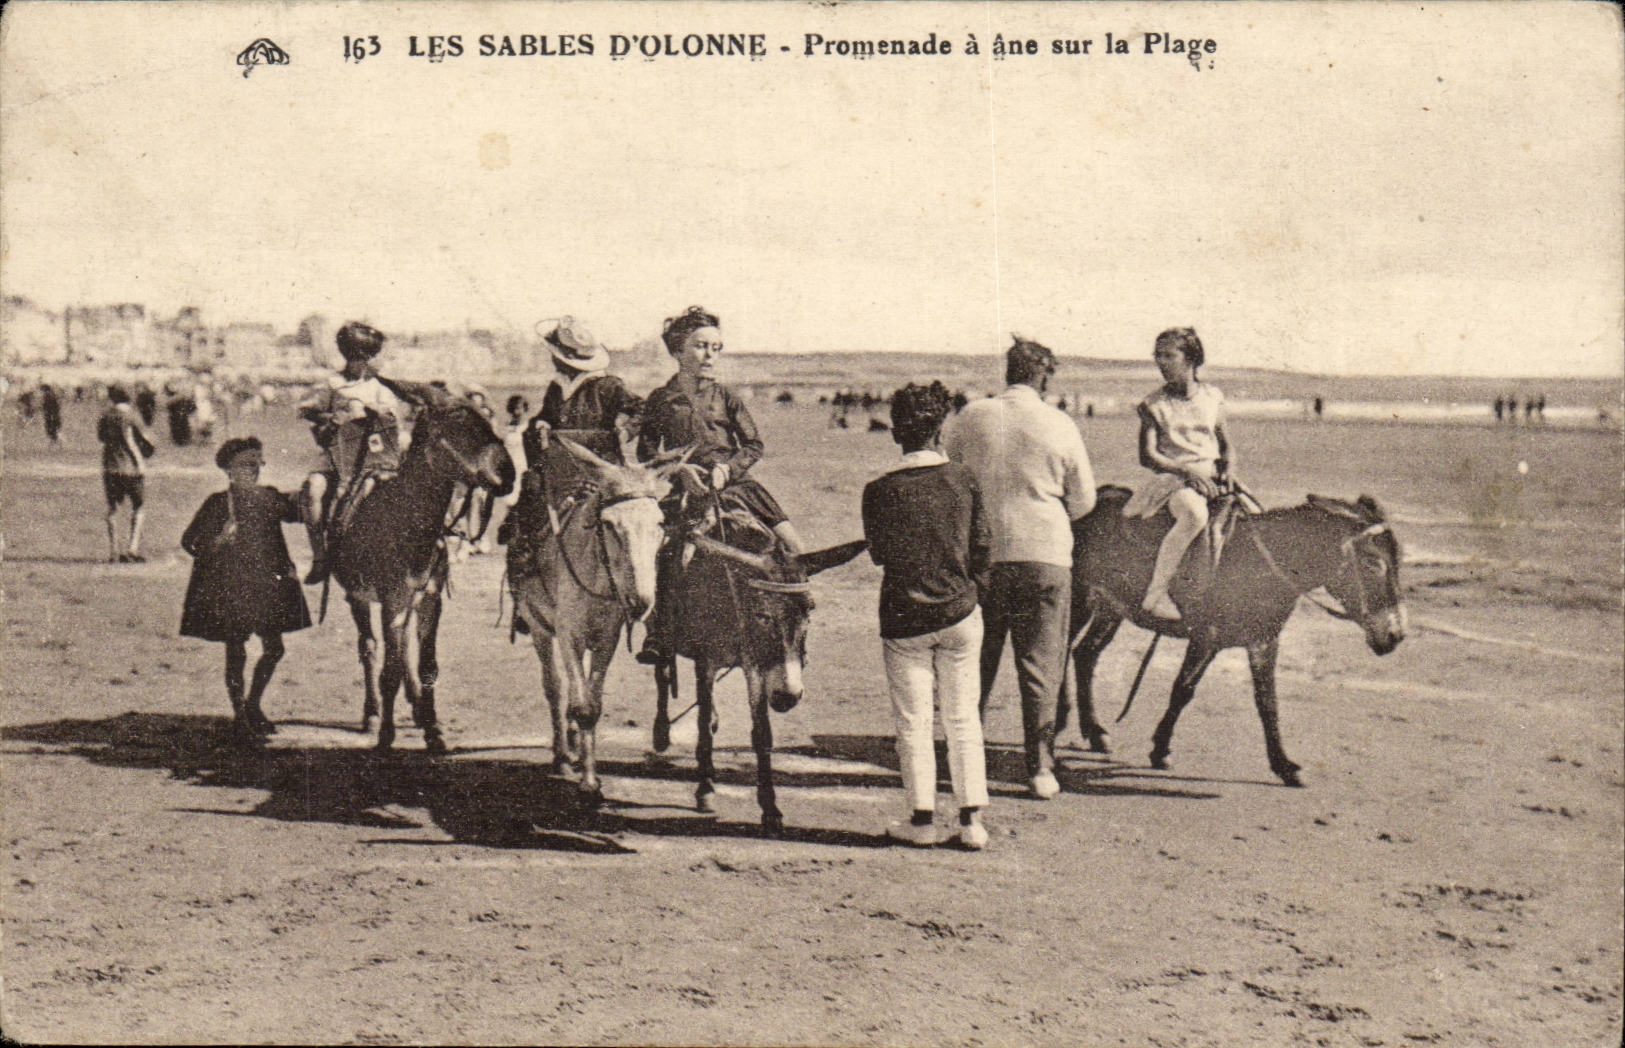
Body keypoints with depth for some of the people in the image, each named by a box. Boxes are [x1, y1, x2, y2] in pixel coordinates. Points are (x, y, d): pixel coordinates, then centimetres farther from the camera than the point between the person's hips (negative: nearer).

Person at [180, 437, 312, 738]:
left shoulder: (270, 498, 8)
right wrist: (219, 540, -17)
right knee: (236, 652, 0)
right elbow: (190, 541, -2)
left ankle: (253, 705, 24)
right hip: (228, 586, -4)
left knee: (274, 648, 4)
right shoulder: (217, 503, -2)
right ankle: (239, 713, 15)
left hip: (267, 583, 4)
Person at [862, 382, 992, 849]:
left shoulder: (880, 491, -11)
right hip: (959, 615, 2)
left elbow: (879, 554, 2)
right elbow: (982, 549, 2)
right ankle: (972, 819, 9)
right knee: (963, 718, 10)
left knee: (913, 723, 8)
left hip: (904, 621, -2)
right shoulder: (962, 481, -5)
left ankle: (922, 819, 12)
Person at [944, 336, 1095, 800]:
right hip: (1046, 554, -2)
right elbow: (1083, 500, 4)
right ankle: (1040, 769, 5)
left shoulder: (972, 417, 0)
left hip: (982, 554, 2)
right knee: (1041, 666, 5)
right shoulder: (1061, 427, -4)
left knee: (976, 663, 14)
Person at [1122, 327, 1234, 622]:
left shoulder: (1213, 396, 11)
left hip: (1212, 476, 4)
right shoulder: (1153, 405, 3)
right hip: (1174, 477, -4)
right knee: (1195, 514, -36)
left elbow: (1224, 442, 20)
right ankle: (1155, 594, -34)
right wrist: (1188, 472, -17)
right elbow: (1147, 456, -5)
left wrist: (1227, 468, -1)